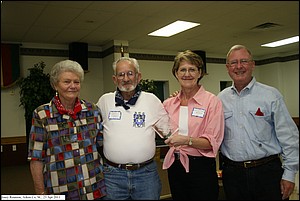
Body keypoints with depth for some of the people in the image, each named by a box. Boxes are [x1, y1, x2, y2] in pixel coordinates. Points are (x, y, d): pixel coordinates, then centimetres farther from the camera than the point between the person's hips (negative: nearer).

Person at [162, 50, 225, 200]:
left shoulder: (212, 101, -9)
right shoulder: (168, 103, 4)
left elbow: (212, 142, -14)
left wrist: (187, 140, -26)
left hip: (201, 167, -4)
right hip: (174, 166, 4)